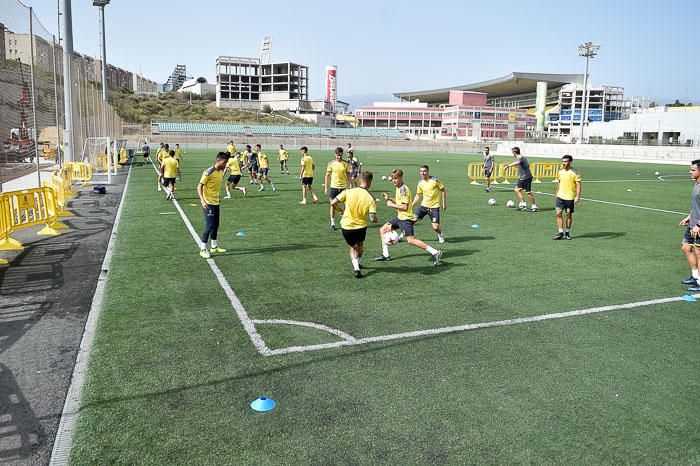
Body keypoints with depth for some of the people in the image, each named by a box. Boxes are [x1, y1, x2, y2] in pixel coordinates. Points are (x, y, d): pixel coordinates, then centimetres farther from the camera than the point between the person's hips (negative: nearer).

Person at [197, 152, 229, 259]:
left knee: (215, 225, 15)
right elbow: (199, 187, -18)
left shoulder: (221, 172, 7)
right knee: (209, 226, -8)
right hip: (208, 204, -8)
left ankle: (214, 247, 27)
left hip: (216, 203, 8)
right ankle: (202, 249, 2)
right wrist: (202, 200, -28)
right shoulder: (209, 172, -18)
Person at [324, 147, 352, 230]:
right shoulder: (331, 164, -2)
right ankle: (333, 223, 12)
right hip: (334, 187, -1)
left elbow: (348, 175, 8)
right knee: (333, 205, 2)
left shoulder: (346, 164, 1)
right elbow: (327, 175, 3)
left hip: (343, 187, 1)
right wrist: (325, 188, -1)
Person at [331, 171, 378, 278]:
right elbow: (373, 219, -19)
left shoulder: (348, 191, -13)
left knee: (353, 247, 21)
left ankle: (356, 268, 3)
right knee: (360, 245, 30)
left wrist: (341, 210, 8)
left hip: (346, 226, 0)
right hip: (361, 227, 0)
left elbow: (333, 203, -11)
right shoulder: (371, 198, -15)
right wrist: (375, 219, 5)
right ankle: (357, 263, 48)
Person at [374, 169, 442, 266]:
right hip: (400, 217, 10)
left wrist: (392, 205, -14)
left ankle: (435, 252, -13)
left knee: (410, 240, -17)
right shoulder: (399, 188, 10)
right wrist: (389, 198, 11)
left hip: (406, 218, -10)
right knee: (383, 229, 11)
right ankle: (385, 255, 18)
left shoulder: (403, 189, -18)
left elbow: (404, 207, -22)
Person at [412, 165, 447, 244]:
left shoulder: (435, 180, -13)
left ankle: (440, 236, 24)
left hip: (434, 207, -4)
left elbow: (443, 190, -4)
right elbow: (418, 195, 13)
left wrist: (444, 203, -4)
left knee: (435, 227, -11)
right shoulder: (420, 183, 2)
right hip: (424, 205, 4)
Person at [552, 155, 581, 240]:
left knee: (569, 215, 5)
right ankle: (560, 232, 2)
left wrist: (577, 196, -18)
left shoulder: (575, 172, -9)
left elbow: (578, 185, -10)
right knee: (558, 214, -3)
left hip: (570, 198, -4)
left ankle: (567, 233, 17)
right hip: (560, 196, 4)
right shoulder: (560, 171, 7)